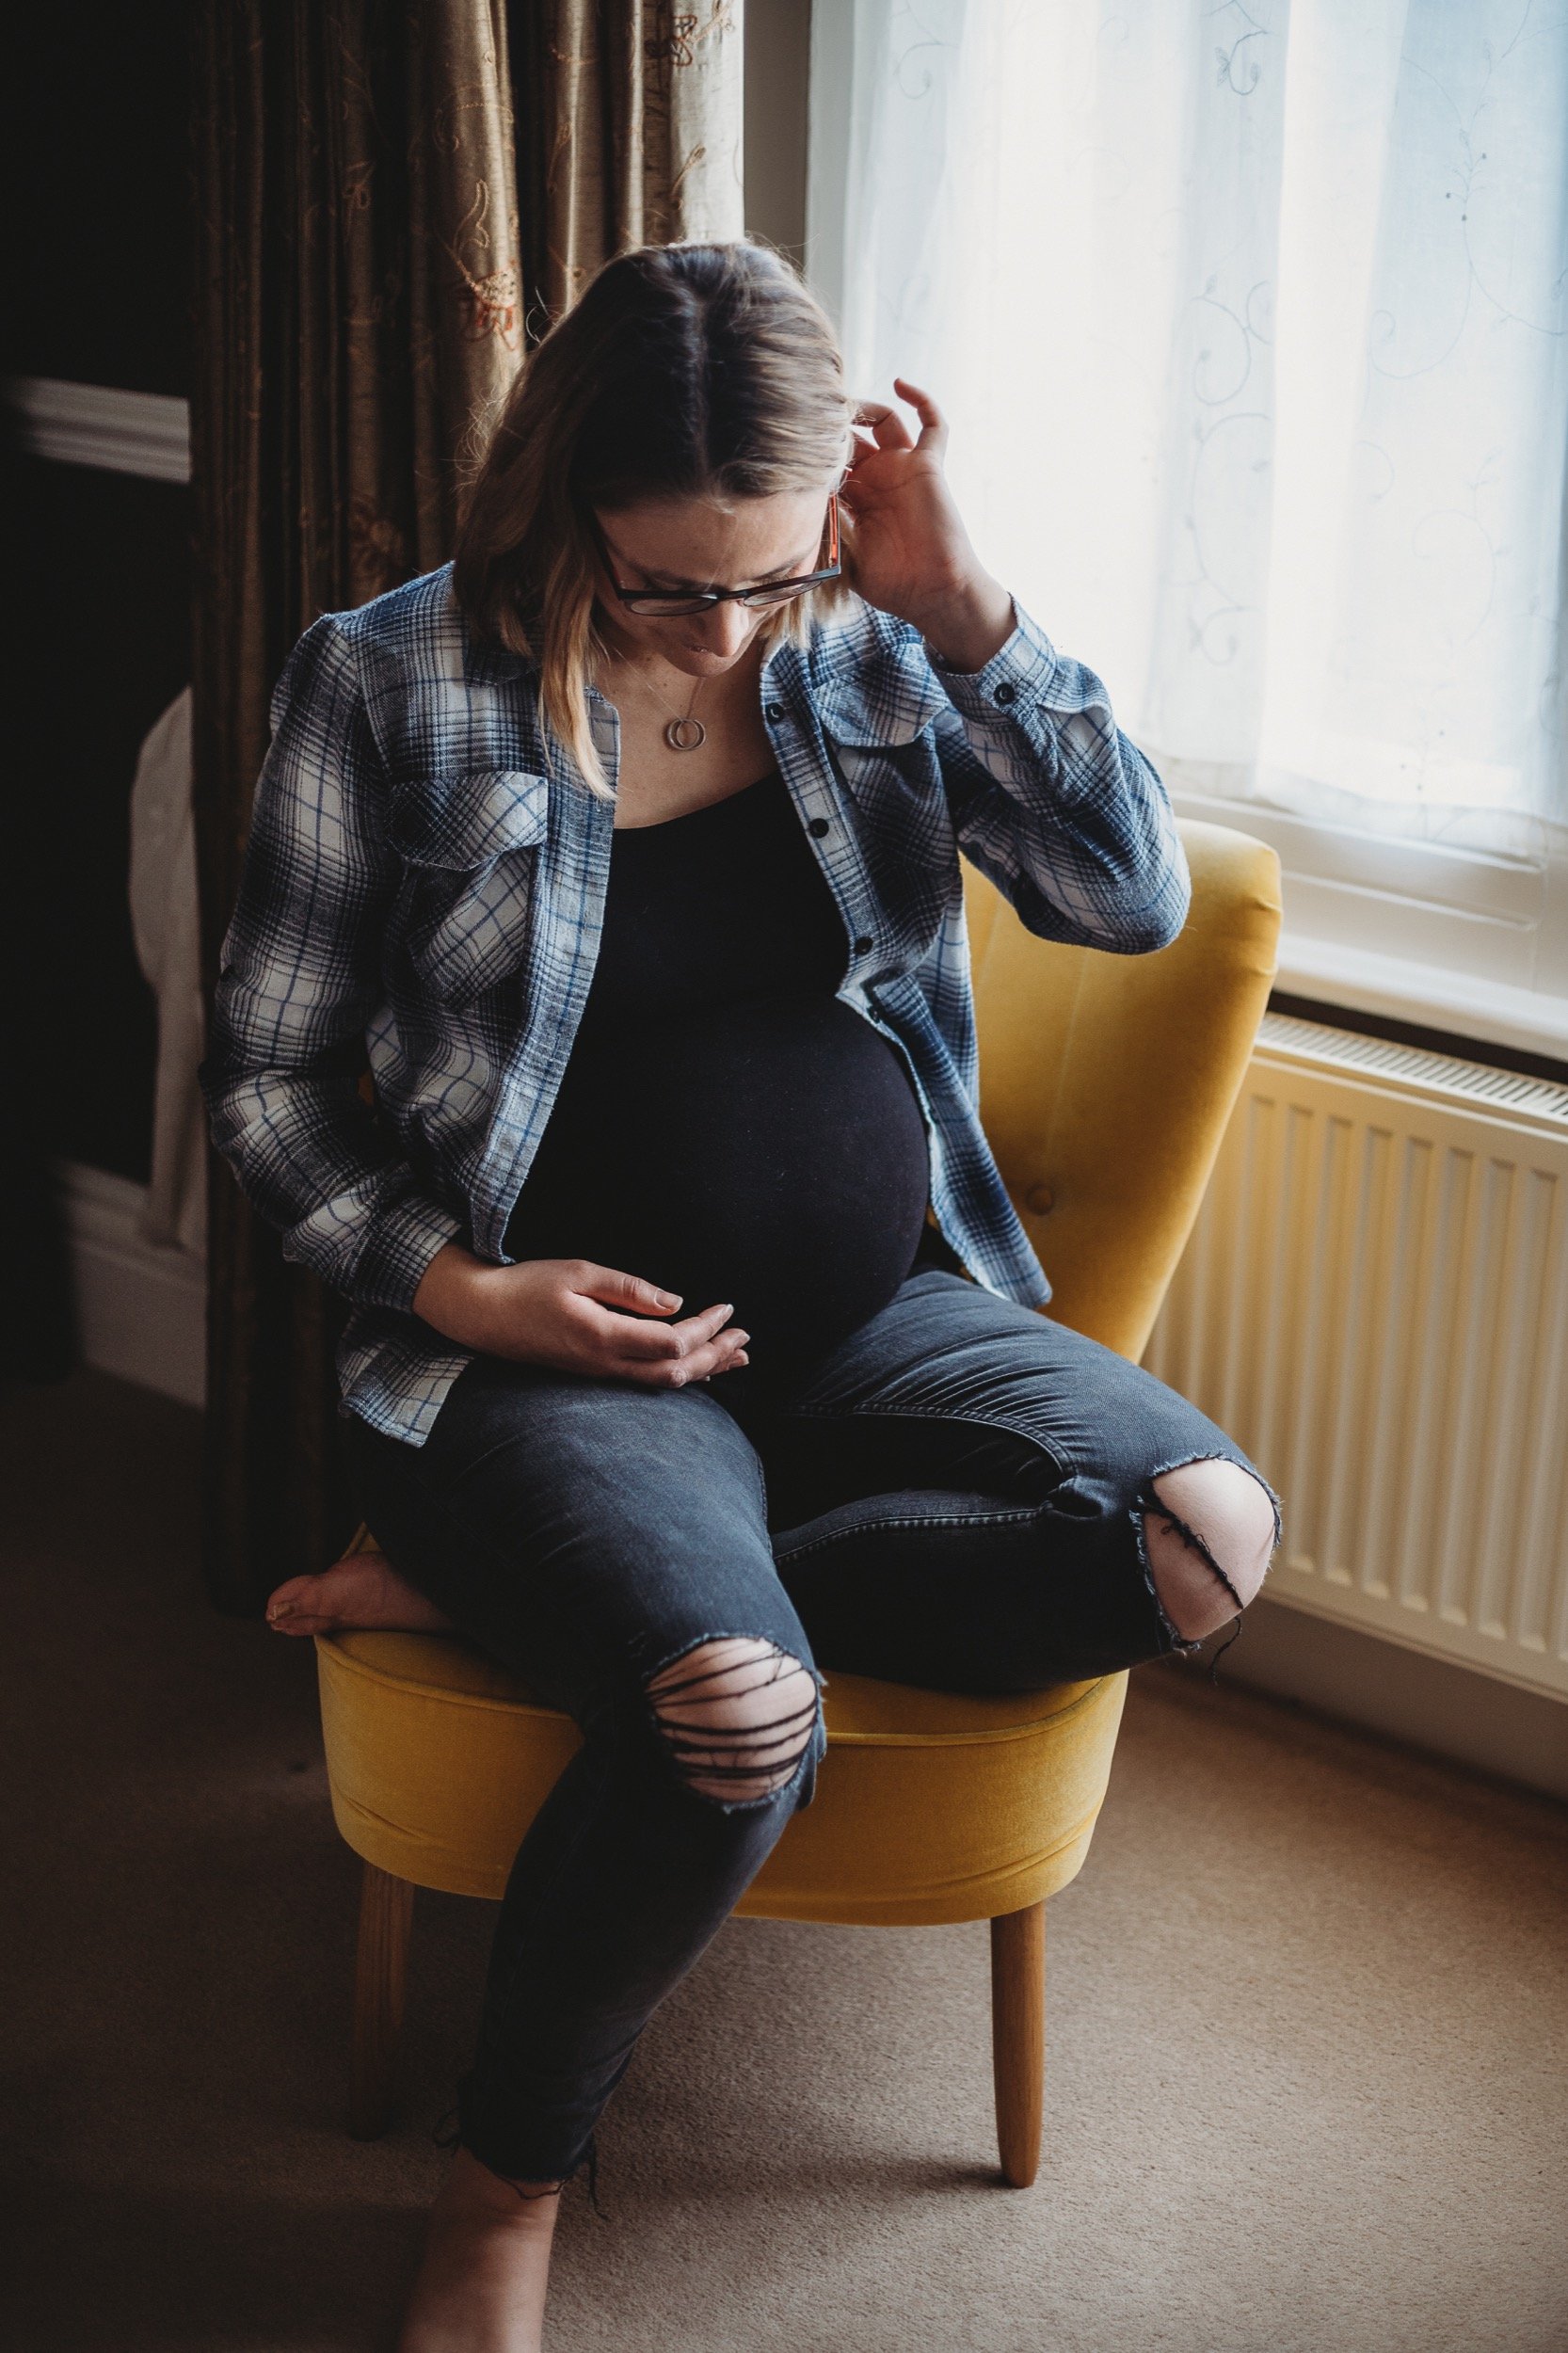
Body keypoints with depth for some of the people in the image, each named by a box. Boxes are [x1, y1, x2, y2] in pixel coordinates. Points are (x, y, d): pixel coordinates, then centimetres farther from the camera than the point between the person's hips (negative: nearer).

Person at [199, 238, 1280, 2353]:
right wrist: (457, 1286, -13)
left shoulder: (869, 652, 4)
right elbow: (268, 1076, 1)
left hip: (884, 1313, 5)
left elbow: (1135, 898, -5)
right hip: (559, 1353, -4)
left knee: (1203, 1538, -23)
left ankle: (503, 1587, -14)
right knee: (734, 1715, -34)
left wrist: (962, 600, -12)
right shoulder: (394, 688, -4)